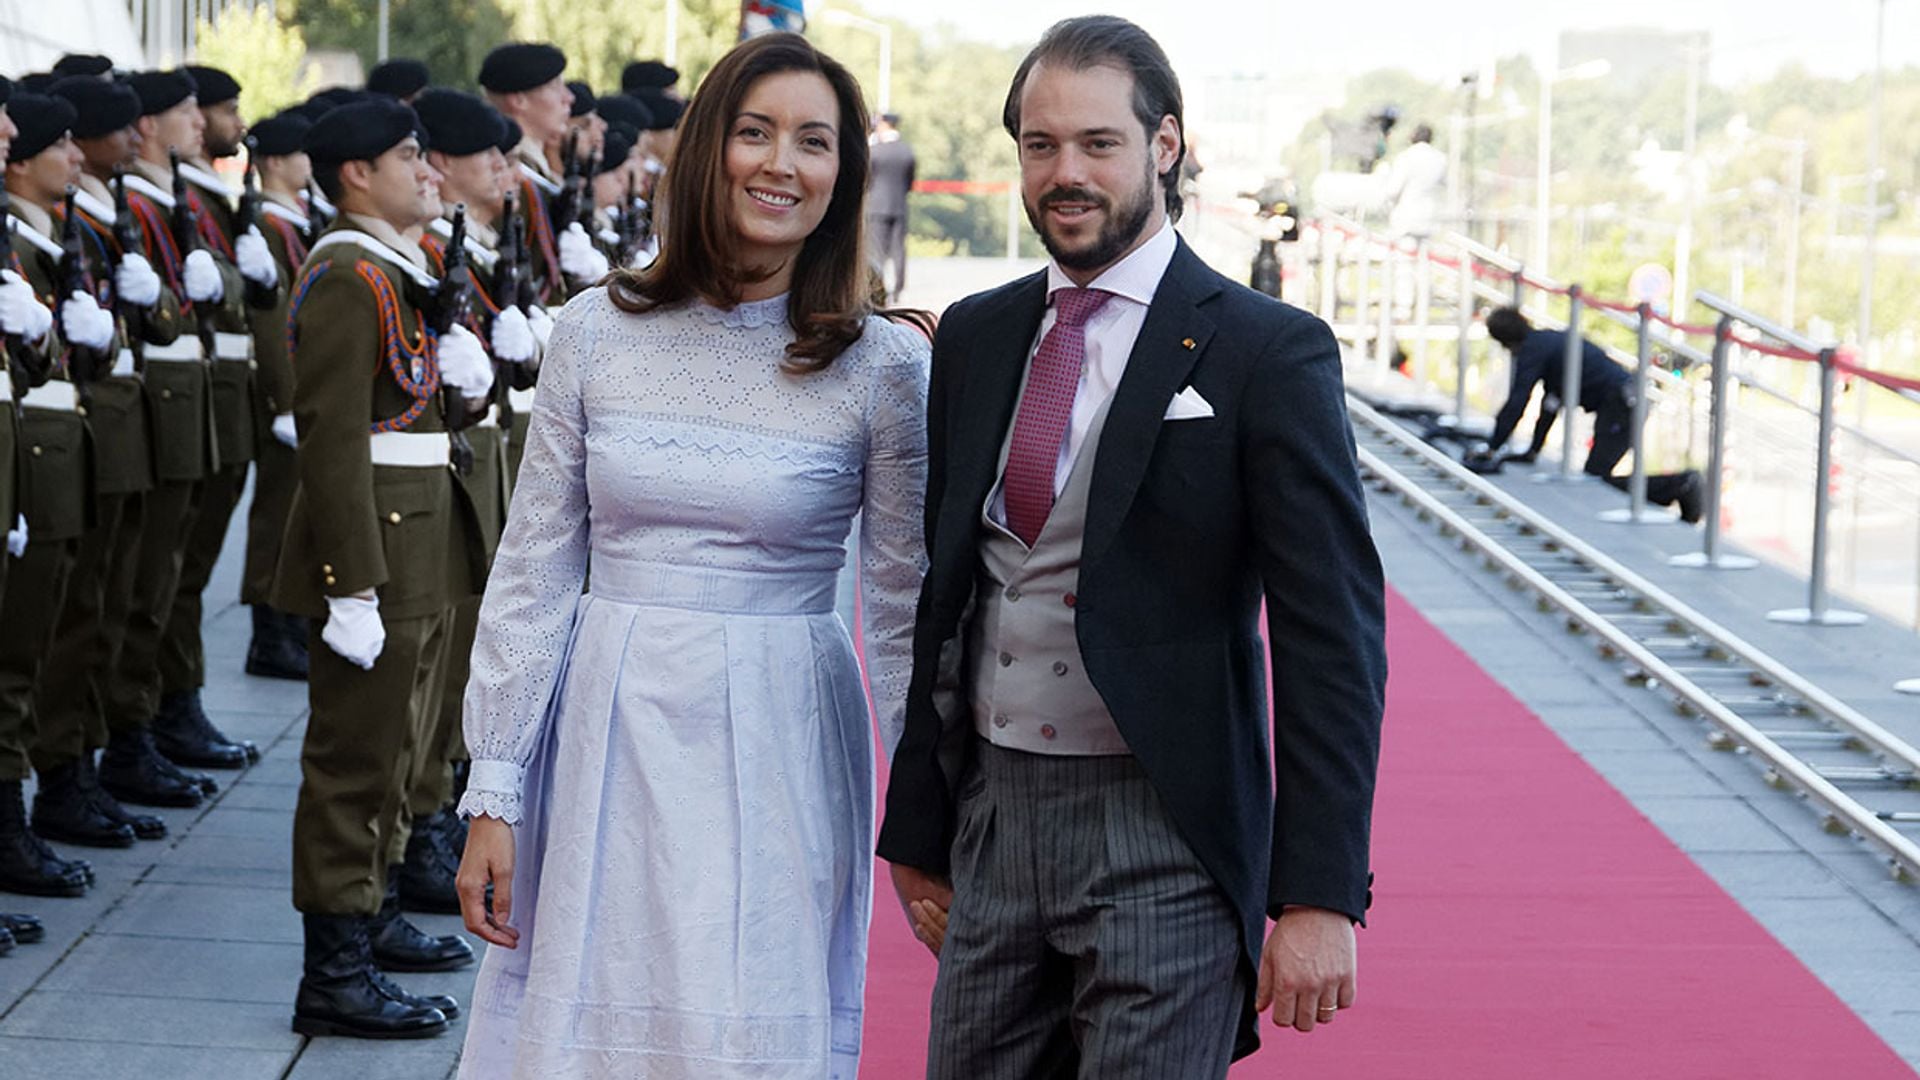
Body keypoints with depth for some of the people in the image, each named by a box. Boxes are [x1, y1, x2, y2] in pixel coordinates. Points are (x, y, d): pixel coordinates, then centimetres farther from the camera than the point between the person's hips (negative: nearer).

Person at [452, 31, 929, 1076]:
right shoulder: (597, 331, 1)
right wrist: (495, 793, 1)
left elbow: (906, 610, 1)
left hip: (776, 754, -2)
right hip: (604, 743, 2)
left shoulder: (885, 365, -4)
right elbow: (532, 571, 4)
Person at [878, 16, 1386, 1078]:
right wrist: (916, 833, 15)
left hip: (1165, 841, -5)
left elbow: (1333, 637, -10)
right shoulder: (973, 339, 10)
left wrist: (1318, 892, -15)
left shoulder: (1268, 353, -7)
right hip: (992, 822, 5)